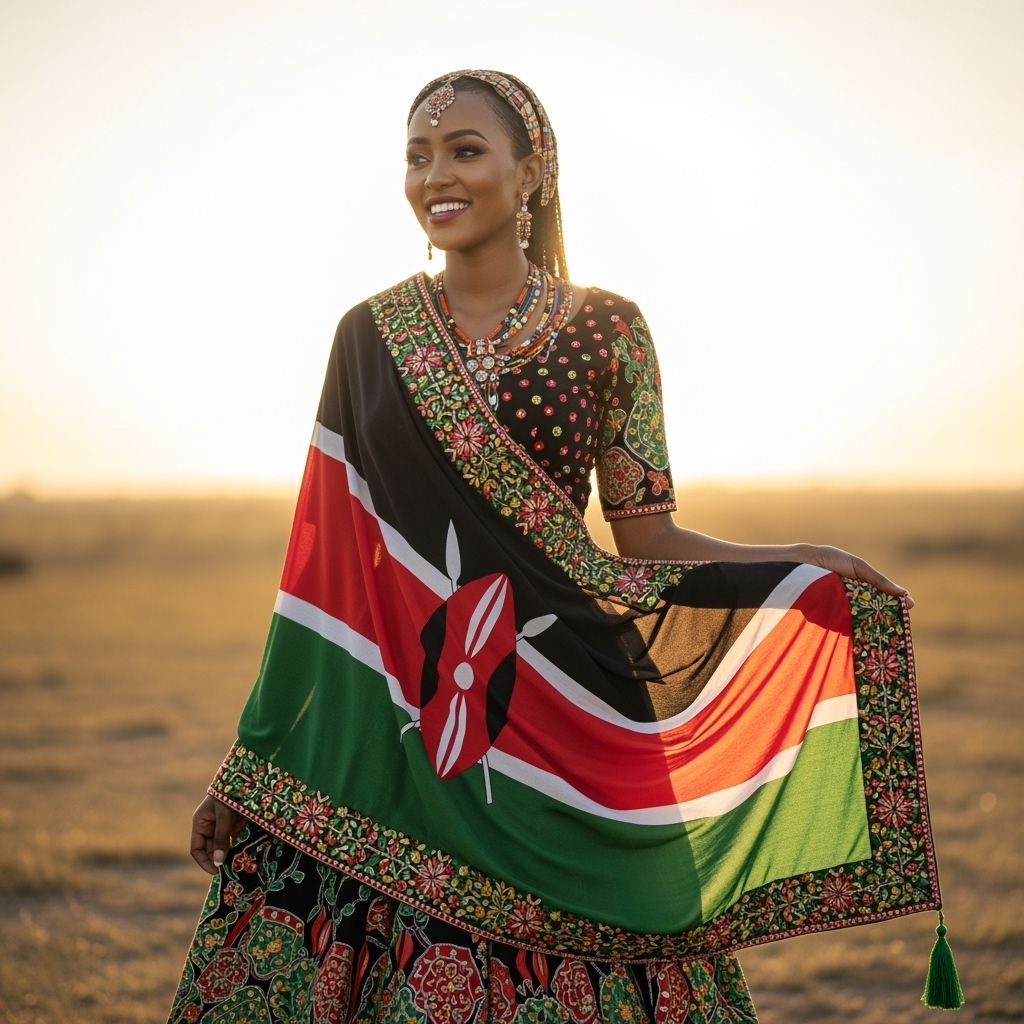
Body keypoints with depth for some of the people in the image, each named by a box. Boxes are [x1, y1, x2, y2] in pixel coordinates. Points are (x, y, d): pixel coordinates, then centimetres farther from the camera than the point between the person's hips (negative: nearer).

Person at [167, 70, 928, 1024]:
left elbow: (644, 539, 3)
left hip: (559, 731, -1)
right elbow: (325, 566, 8)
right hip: (393, 728, 2)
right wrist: (249, 761, 7)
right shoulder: (368, 336, 7)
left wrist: (805, 569, -12)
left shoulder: (603, 329, 2)